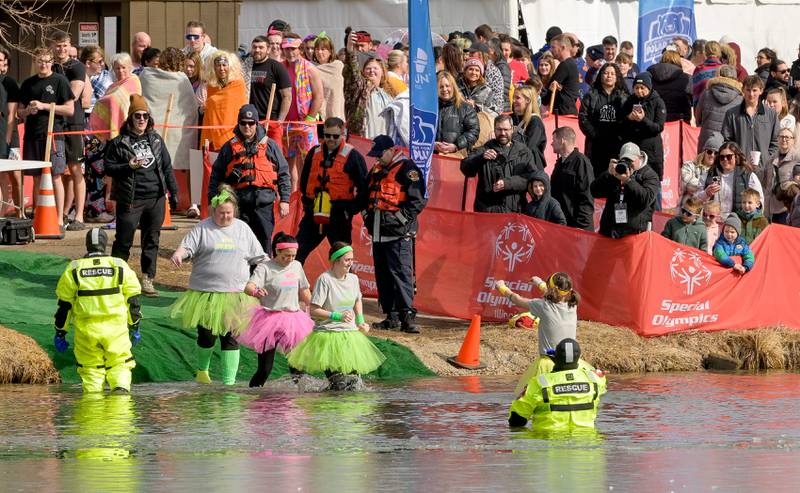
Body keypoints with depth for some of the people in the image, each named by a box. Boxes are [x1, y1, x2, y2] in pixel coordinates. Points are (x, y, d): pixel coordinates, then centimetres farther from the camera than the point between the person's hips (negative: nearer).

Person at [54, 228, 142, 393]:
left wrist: (60, 333, 12)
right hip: (116, 328, 0)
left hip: (86, 329, 0)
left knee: (91, 368, 12)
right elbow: (133, 300, 7)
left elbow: (64, 305, 4)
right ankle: (121, 388, -16)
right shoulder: (120, 267, 3)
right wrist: (134, 327, 17)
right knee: (119, 365, 10)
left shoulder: (73, 270, 2)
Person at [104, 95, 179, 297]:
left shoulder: (156, 140, 11)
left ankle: (147, 280, 11)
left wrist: (173, 192, 10)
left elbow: (167, 167, 14)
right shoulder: (119, 142, -2)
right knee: (124, 241, -1)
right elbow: (108, 168, -2)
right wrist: (128, 167, -17)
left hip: (156, 198, 4)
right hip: (130, 200, -4)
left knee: (151, 241, 5)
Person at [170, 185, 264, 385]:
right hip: (205, 293, -1)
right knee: (207, 336, 5)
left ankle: (229, 382, 3)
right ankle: (202, 371, 32)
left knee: (231, 338, -1)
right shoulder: (203, 228, 2)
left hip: (235, 294, 1)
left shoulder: (242, 229, 9)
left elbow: (258, 257, 14)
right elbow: (187, 246, -6)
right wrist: (179, 254, -27)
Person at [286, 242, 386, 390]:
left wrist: (360, 321, 13)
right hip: (327, 333, -6)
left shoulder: (353, 279, 7)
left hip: (351, 334, 6)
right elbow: (313, 311, -14)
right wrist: (337, 316, -20)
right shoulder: (324, 279, -12)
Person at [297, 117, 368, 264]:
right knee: (295, 254, 2)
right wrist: (307, 203, 14)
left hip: (338, 218, -5)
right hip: (313, 216, 5)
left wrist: (351, 210, -8)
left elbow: (363, 187, -4)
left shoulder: (352, 156, -4)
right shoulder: (314, 154, 11)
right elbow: (304, 181, 24)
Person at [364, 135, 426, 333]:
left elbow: (418, 200, -12)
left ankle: (407, 315, -16)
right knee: (383, 276, 10)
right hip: (378, 233, 9)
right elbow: (367, 196, 30)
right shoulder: (376, 170, 18)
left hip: (398, 234, -9)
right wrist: (368, 217, 14)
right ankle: (391, 316, 15)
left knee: (401, 273, -14)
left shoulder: (407, 169, -7)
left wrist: (401, 218, -16)